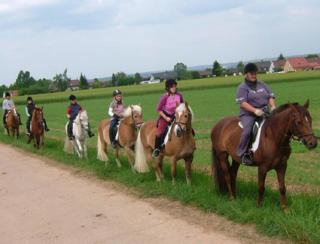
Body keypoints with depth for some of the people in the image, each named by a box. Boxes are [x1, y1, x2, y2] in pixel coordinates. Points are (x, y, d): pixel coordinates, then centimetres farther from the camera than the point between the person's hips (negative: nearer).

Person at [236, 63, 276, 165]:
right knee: (247, 130, -31)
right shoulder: (242, 87, 0)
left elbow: (271, 96, 15)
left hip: (264, 112, 6)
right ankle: (243, 154, -21)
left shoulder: (262, 84, 17)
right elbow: (242, 103, -12)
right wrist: (255, 110, -25)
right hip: (248, 114, -5)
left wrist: (273, 106, -7)